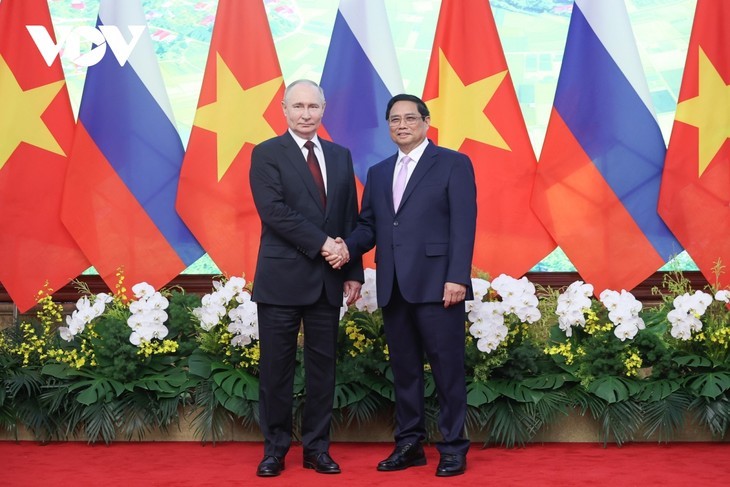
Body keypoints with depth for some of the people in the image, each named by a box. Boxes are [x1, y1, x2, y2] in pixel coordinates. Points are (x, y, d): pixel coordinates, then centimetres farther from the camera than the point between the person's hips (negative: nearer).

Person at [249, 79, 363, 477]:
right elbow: (273, 211, -14)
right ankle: (274, 449, 13)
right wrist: (321, 243, -17)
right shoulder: (267, 154, -1)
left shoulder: (340, 156, 13)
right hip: (282, 278, -4)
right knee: (276, 366, 2)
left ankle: (317, 448, 17)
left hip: (328, 280, 4)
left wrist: (353, 271, 6)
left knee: (323, 365, 7)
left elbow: (351, 219, 12)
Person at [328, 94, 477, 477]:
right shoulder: (379, 173, 18)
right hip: (393, 287, 6)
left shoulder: (453, 164, 1)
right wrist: (347, 247, -6)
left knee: (447, 367, -1)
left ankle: (453, 447, 8)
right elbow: (368, 225, 16)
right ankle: (409, 443, 19)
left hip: (436, 283, -5)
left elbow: (463, 225, -7)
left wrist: (457, 277, -16)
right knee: (404, 367, 10)